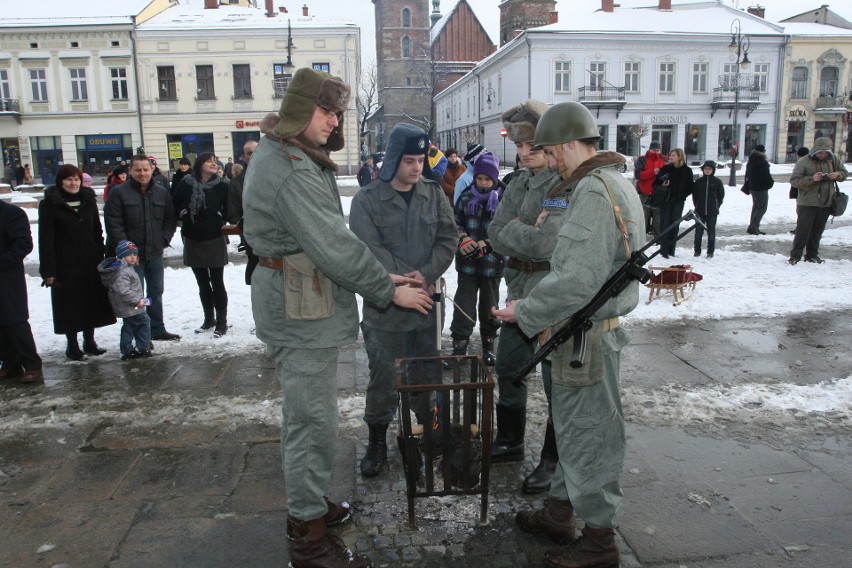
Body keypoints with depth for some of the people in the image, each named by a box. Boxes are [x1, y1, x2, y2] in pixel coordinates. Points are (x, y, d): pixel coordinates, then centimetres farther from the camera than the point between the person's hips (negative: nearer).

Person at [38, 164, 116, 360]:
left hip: (91, 262, 4)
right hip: (65, 264, -4)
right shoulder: (50, 204, -6)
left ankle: (90, 341, 24)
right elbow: (46, 239, -9)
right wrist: (48, 270, -14)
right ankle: (72, 345, 16)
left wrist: (100, 258, 5)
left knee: (92, 302, 10)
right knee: (69, 305, 4)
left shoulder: (88, 200, 7)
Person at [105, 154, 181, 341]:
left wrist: (164, 240, -1)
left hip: (155, 253, 5)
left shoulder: (162, 192, 6)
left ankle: (157, 330, 27)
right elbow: (112, 223, -10)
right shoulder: (119, 192, -6)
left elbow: (171, 219, 12)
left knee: (156, 292, 15)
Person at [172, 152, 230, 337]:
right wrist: (183, 215, -4)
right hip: (193, 241, 3)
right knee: (203, 283, 13)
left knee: (217, 282, -1)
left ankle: (221, 321, 9)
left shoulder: (222, 187, -5)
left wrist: (221, 221, -11)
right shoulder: (186, 185, -1)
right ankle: (208, 319, 26)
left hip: (215, 240, -3)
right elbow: (174, 206, 11)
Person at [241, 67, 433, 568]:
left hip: (300, 307, 11)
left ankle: (308, 504, 39)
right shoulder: (290, 170, -20)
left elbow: (333, 236, 13)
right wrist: (388, 291, -12)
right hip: (302, 314, -11)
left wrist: (382, 275, 7)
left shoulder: (288, 157, 14)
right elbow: (333, 245, -23)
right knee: (315, 422, -2)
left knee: (305, 415, 21)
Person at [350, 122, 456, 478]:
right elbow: (369, 249, -12)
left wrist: (426, 274, -13)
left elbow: (448, 238, 1)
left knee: (429, 374, 15)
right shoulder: (367, 200, -5)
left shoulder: (434, 195, 6)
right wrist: (406, 281, -16)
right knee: (384, 377, 4)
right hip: (384, 305, -3)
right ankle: (377, 441, 21)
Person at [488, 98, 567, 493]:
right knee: (508, 370, 20)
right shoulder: (520, 182, 8)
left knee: (558, 385, 5)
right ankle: (509, 442, 40)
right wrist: (527, 232, -16)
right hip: (519, 292, 9)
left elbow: (545, 245, -27)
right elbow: (496, 234, 1)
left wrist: (512, 230, -11)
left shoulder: (568, 186, -18)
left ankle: (555, 462, 23)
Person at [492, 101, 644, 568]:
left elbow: (578, 280, -29)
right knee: (574, 424, 21)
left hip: (586, 334, -10)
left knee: (588, 431, 4)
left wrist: (525, 311, -16)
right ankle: (559, 511, 38)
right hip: (595, 326, 10)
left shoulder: (594, 192, -21)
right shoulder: (616, 184, 13)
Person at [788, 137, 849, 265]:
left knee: (818, 230, 12)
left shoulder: (833, 159, 5)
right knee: (803, 230, -5)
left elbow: (844, 173, 16)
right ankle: (795, 255, 2)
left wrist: (837, 175, -7)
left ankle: (812, 255, 22)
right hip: (807, 203, -4)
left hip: (826, 203, 5)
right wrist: (811, 179, -24)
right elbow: (794, 180, -12)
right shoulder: (804, 162, -9)